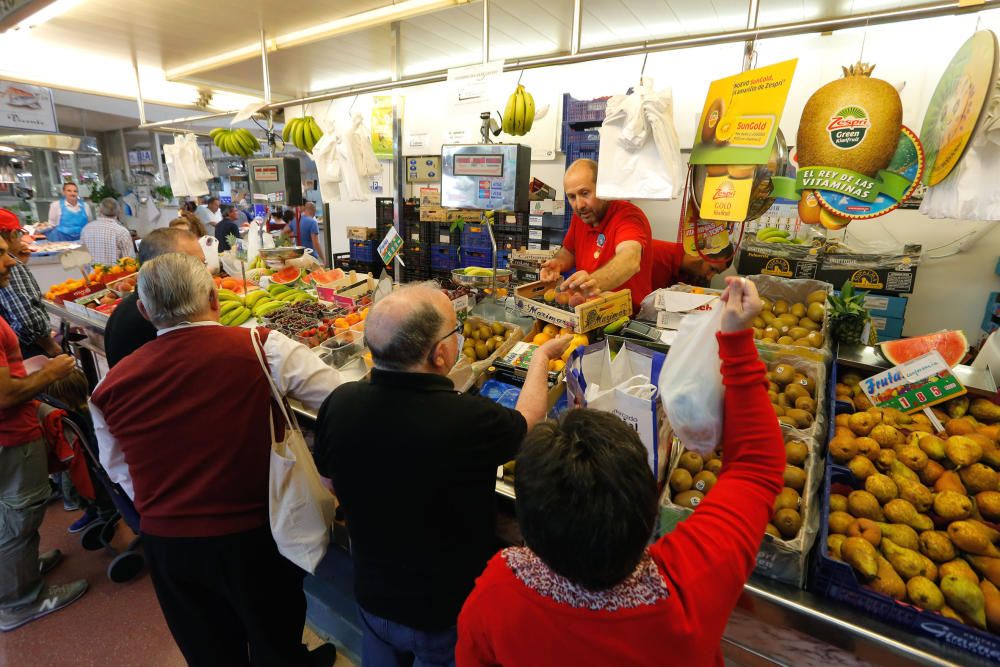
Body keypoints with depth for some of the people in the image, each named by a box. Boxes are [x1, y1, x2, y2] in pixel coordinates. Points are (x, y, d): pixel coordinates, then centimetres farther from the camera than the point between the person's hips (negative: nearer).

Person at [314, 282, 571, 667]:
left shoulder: (339, 404, -21)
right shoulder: (469, 421, -36)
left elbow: (331, 480, -1)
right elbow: (527, 419, -12)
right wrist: (543, 355, 5)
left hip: (371, 596, 4)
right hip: (449, 613, -3)